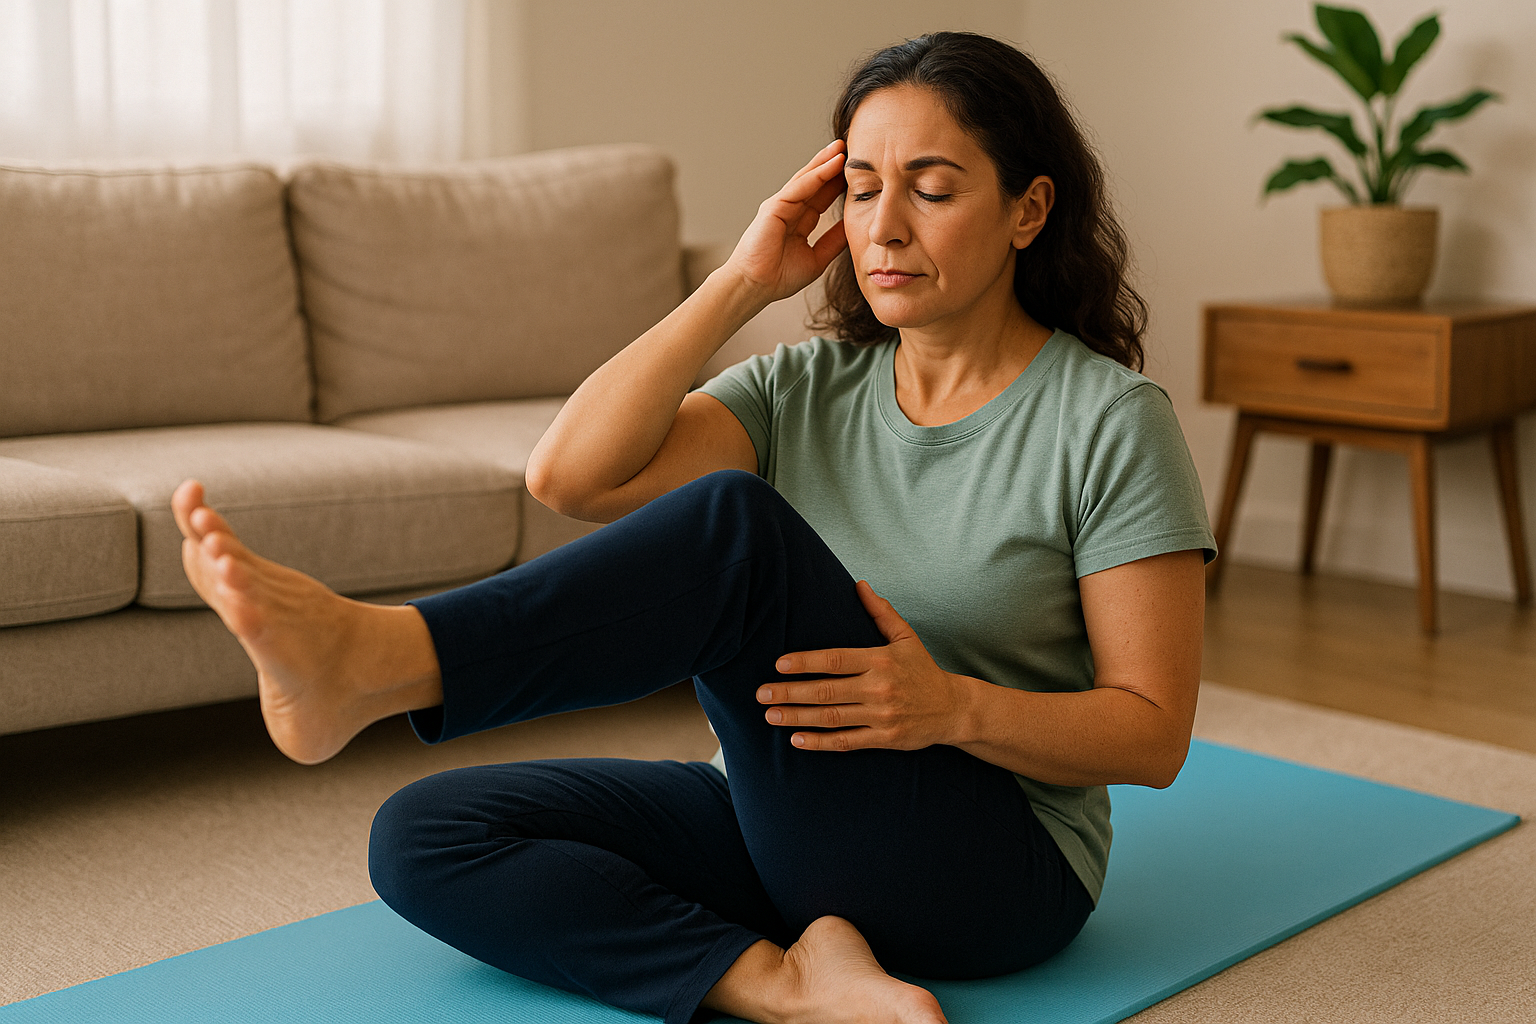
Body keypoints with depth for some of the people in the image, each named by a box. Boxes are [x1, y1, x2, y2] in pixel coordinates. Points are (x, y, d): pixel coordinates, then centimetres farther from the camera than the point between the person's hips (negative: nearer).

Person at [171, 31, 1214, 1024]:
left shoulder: (1109, 420, -6)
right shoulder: (806, 389, 7)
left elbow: (1154, 734, -8)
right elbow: (571, 476, -8)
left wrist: (955, 707, -25)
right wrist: (739, 285, -7)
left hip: (987, 874, -6)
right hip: (783, 826, 6)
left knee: (733, 521, -29)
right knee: (423, 836, -15)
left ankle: (374, 657, -38)